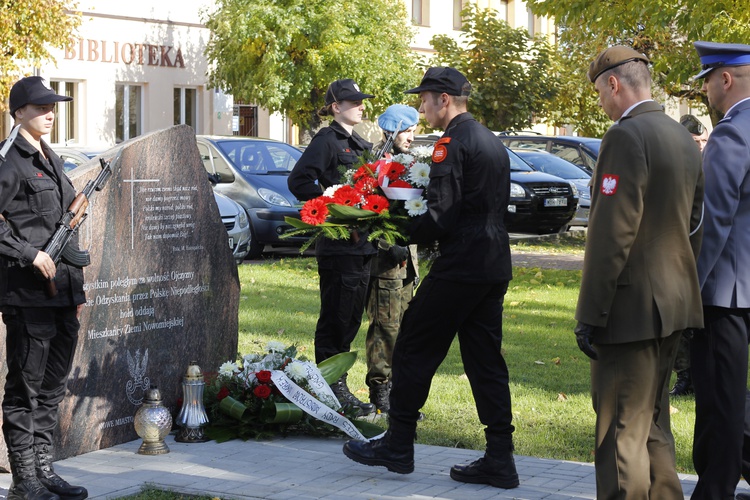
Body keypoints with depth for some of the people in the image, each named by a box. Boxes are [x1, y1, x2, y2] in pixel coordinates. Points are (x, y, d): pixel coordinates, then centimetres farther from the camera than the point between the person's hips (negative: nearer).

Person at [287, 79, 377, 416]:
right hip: (337, 245, -9)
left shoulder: (361, 145, 19)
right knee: (335, 318, -4)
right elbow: (298, 181, -17)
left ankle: (339, 386, 19)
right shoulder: (327, 140, -7)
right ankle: (331, 387, 1)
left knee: (352, 318, 11)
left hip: (362, 245, 9)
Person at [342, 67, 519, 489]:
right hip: (495, 265, 9)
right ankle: (500, 460, 9)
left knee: (414, 350, 3)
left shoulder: (452, 144, -13)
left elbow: (441, 217, -19)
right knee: (485, 359, 10)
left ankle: (398, 446, 10)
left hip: (460, 264, -9)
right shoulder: (492, 141, 16)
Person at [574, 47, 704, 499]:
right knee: (654, 424, 19)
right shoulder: (684, 139, 12)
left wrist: (591, 316, -16)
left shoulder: (626, 137, -15)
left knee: (621, 432, -4)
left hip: (632, 308, -9)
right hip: (675, 304, 9)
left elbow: (611, 235, -20)